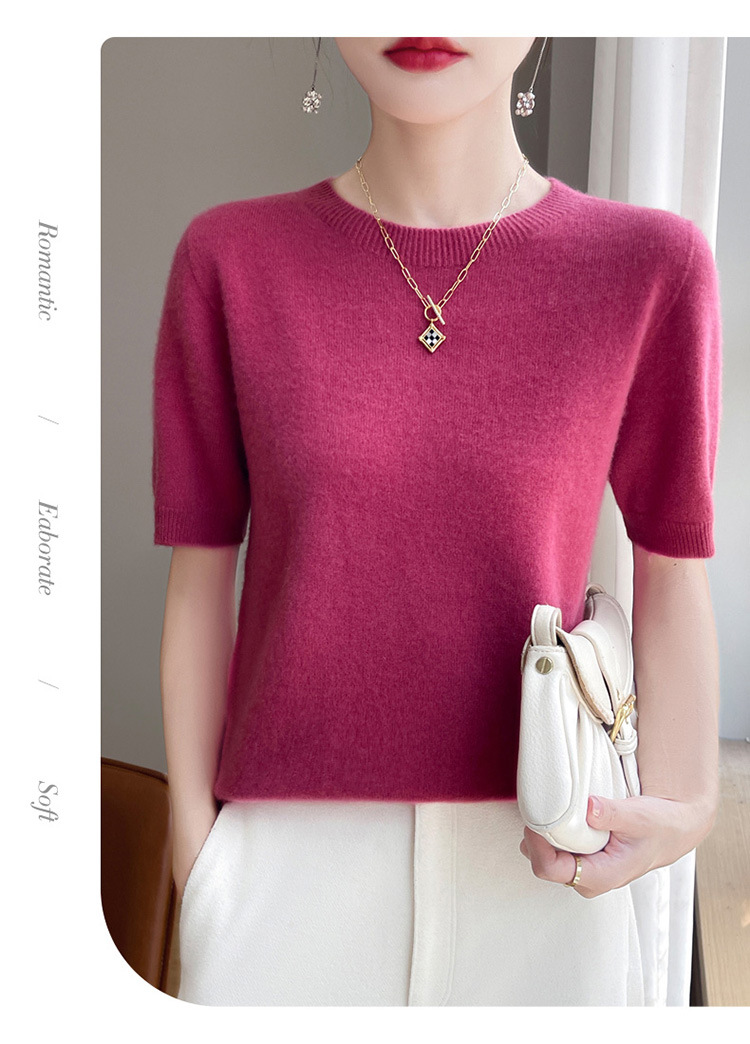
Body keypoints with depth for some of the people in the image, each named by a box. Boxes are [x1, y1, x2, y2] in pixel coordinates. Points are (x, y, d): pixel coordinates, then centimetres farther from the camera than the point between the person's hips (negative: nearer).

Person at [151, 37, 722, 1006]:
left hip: (537, 859, 1)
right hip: (295, 854, 0)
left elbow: (673, 579, 1)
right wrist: (194, 839, 1)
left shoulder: (651, 267, -6)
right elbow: (200, 575, -1)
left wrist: (684, 812, -14)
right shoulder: (230, 263, -5)